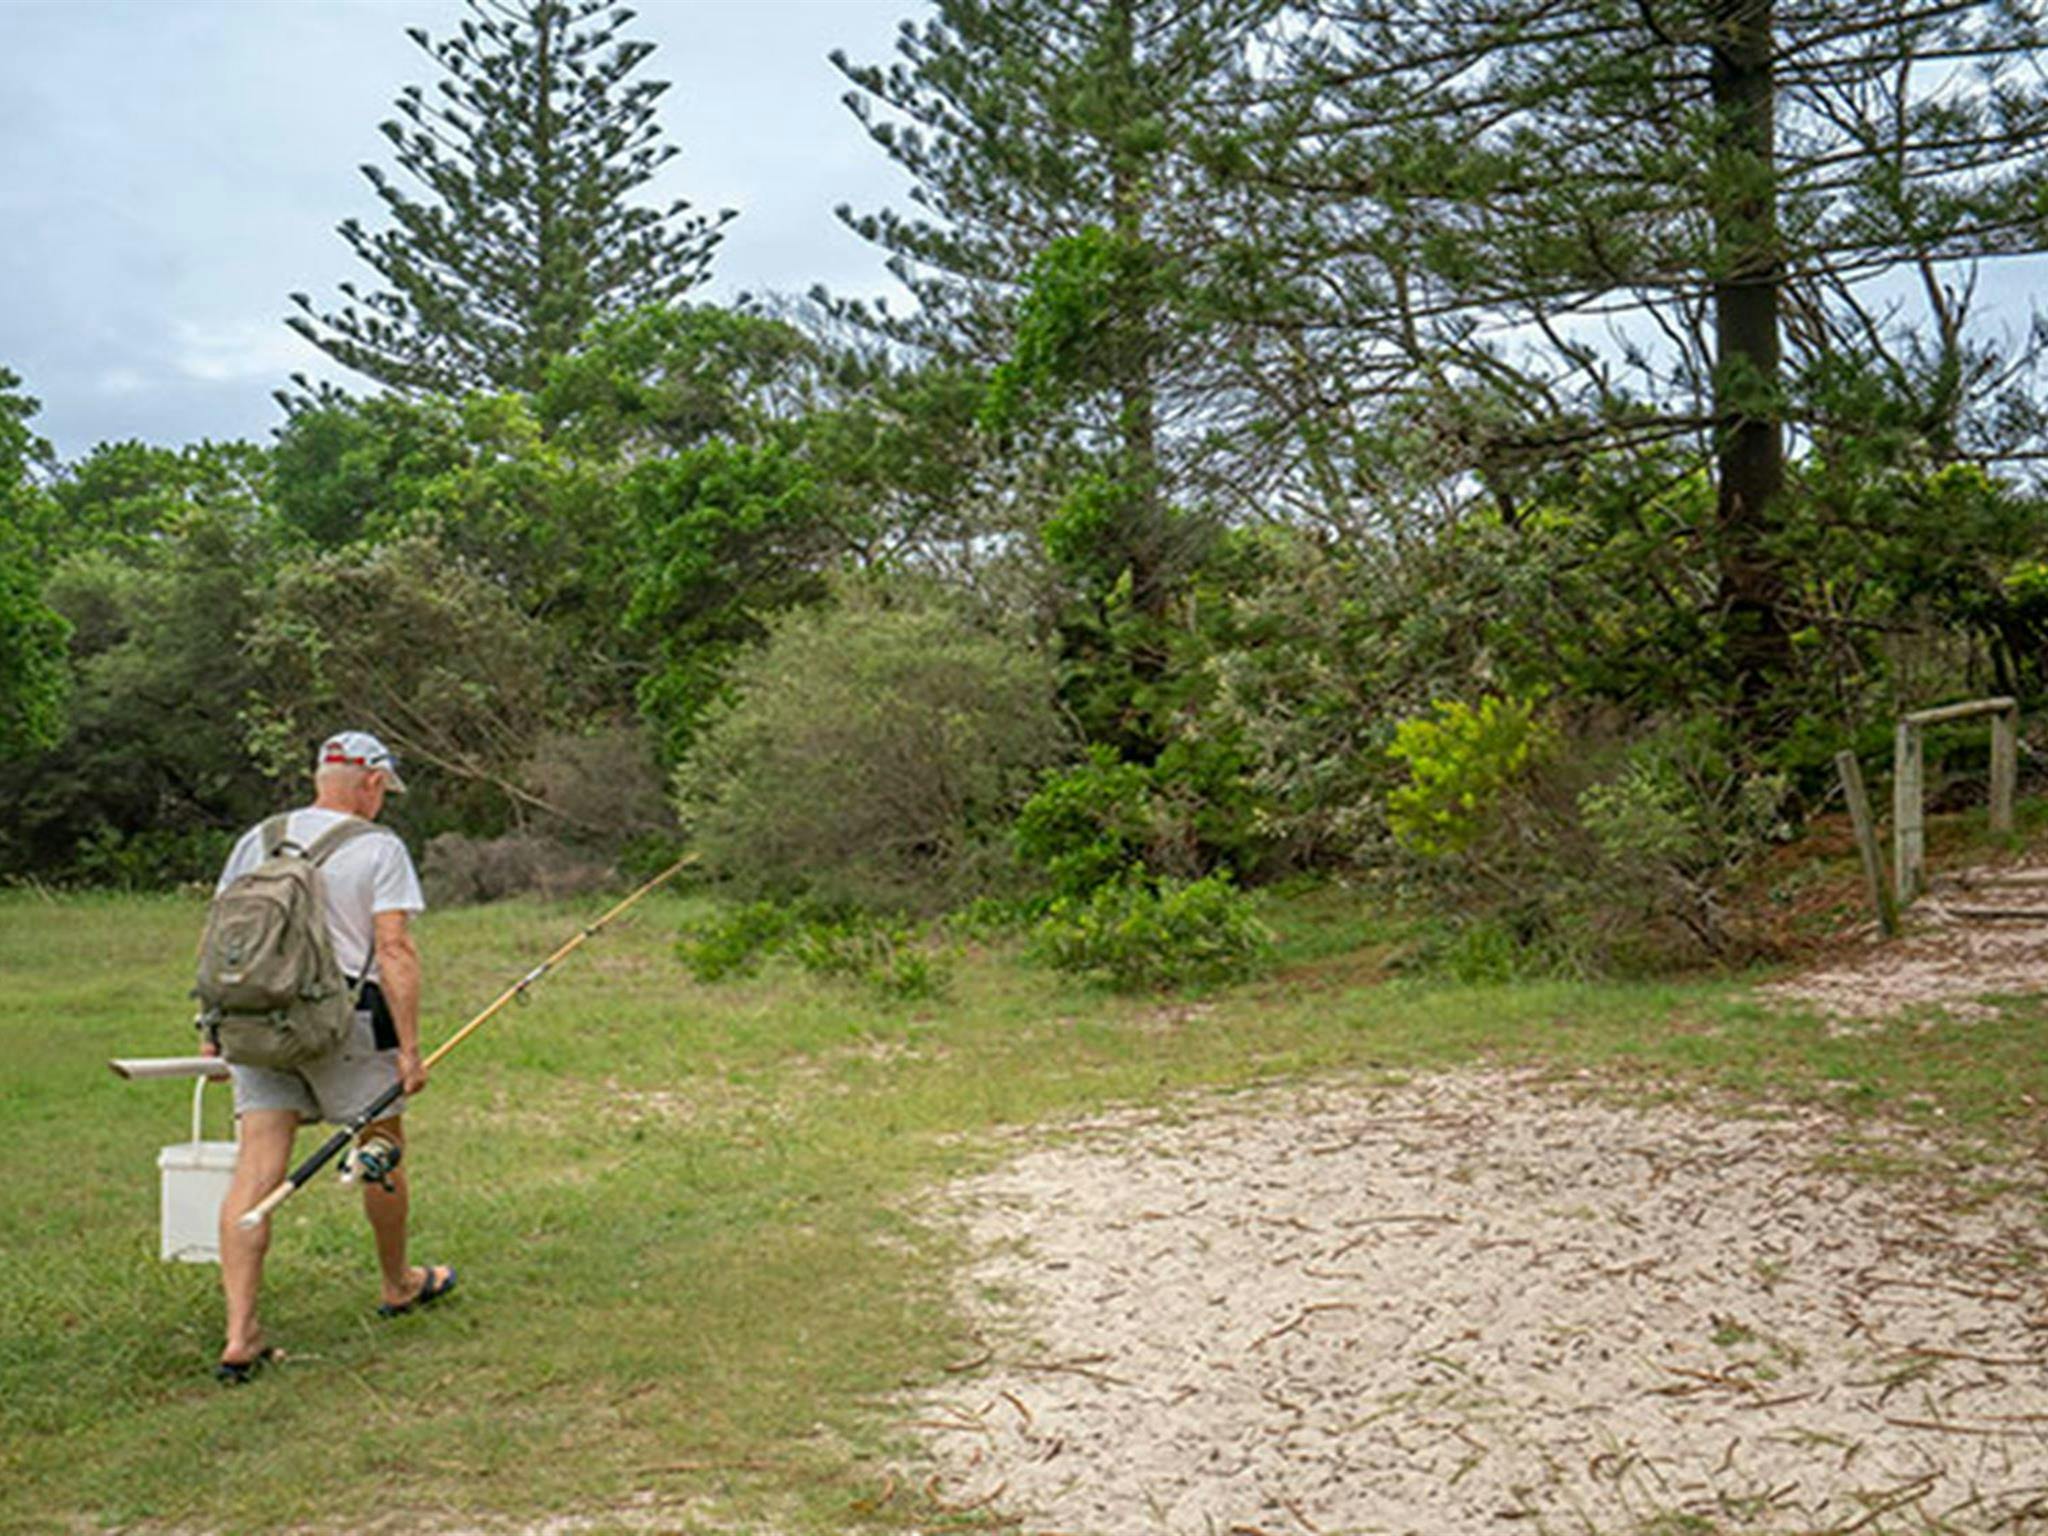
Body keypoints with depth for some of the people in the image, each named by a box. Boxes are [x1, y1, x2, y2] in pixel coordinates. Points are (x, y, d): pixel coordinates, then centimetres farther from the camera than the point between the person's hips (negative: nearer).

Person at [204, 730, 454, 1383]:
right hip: (347, 1020, -4)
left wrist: (213, 1028, 15)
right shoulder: (379, 849, -5)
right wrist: (410, 1048, -10)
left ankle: (240, 1335, -5)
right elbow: (394, 951, -12)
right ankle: (398, 1285, 34)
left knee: (254, 1171, 1)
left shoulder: (257, 840, 10)